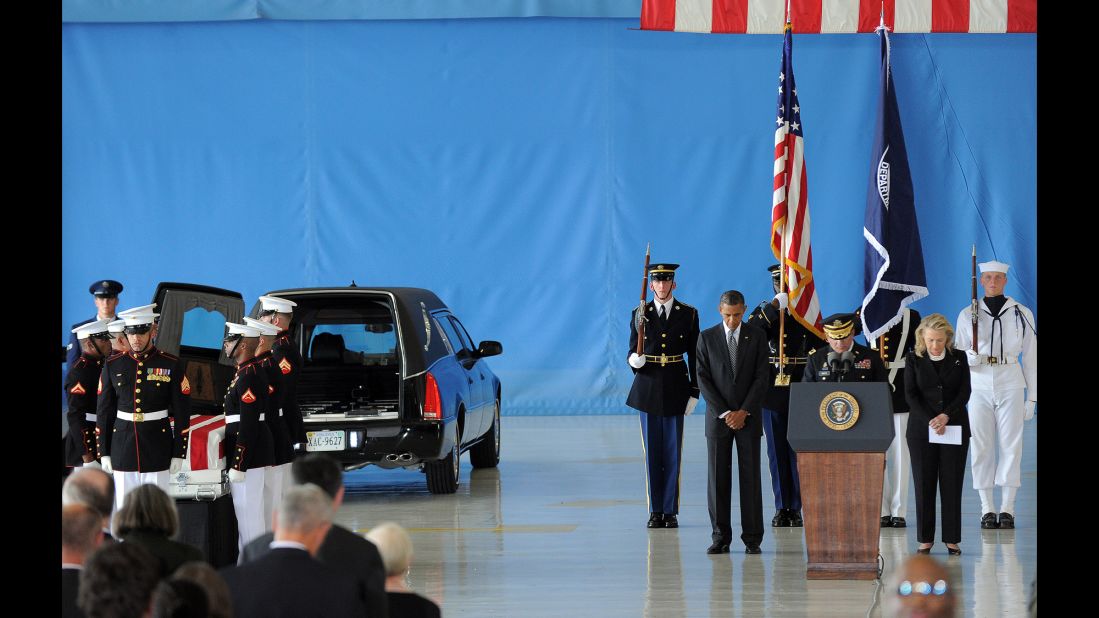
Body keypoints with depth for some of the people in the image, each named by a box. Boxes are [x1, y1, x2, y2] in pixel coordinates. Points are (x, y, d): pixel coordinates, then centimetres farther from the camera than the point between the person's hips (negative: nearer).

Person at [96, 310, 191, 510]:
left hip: (157, 448, -2)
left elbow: (182, 413, 0)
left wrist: (178, 454, -3)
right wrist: (104, 453, 3)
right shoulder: (113, 365, 4)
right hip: (122, 448, 2)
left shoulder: (171, 365, -1)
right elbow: (103, 411, 7)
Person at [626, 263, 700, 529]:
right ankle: (655, 511, 9)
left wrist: (694, 393, -1)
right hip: (648, 387, 1)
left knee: (673, 451, 1)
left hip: (675, 387, -1)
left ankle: (671, 511, 7)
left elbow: (694, 355, 3)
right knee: (652, 450, 3)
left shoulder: (689, 314, 1)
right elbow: (633, 352, 7)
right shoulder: (640, 314, 3)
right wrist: (634, 360, -17)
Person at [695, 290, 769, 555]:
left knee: (750, 477, -2)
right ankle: (721, 537, 4)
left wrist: (744, 411, -9)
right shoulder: (707, 337, 3)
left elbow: (761, 377, -1)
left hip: (748, 417, 0)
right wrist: (724, 413, -9)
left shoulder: (757, 336, 3)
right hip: (718, 416, 0)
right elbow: (703, 379, -1)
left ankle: (752, 538, 2)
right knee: (717, 478, -1)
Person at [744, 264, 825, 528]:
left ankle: (797, 508, 5)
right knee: (777, 451, 4)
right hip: (772, 390, 1)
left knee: (799, 451, 0)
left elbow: (821, 348, 4)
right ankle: (782, 508, 10)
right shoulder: (764, 311, 7)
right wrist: (774, 307, -18)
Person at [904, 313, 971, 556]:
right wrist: (930, 421, -15)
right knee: (924, 483, -1)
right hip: (921, 429, 0)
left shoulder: (959, 358, 5)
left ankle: (952, 539, 5)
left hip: (955, 427, 0)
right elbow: (910, 394, -3)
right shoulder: (914, 359, 2)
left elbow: (965, 392, 0)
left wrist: (946, 416, -15)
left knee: (952, 483, 0)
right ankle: (925, 539, 5)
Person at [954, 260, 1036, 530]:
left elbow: (1030, 357, 6)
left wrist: (1032, 397, 3)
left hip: (1011, 386, -1)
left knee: (1011, 445, -4)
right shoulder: (968, 315, 6)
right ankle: (987, 509, 4)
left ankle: (1007, 508, 0)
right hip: (979, 386, 1)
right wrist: (971, 356, -15)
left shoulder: (1022, 314, 4)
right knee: (982, 447, -1)